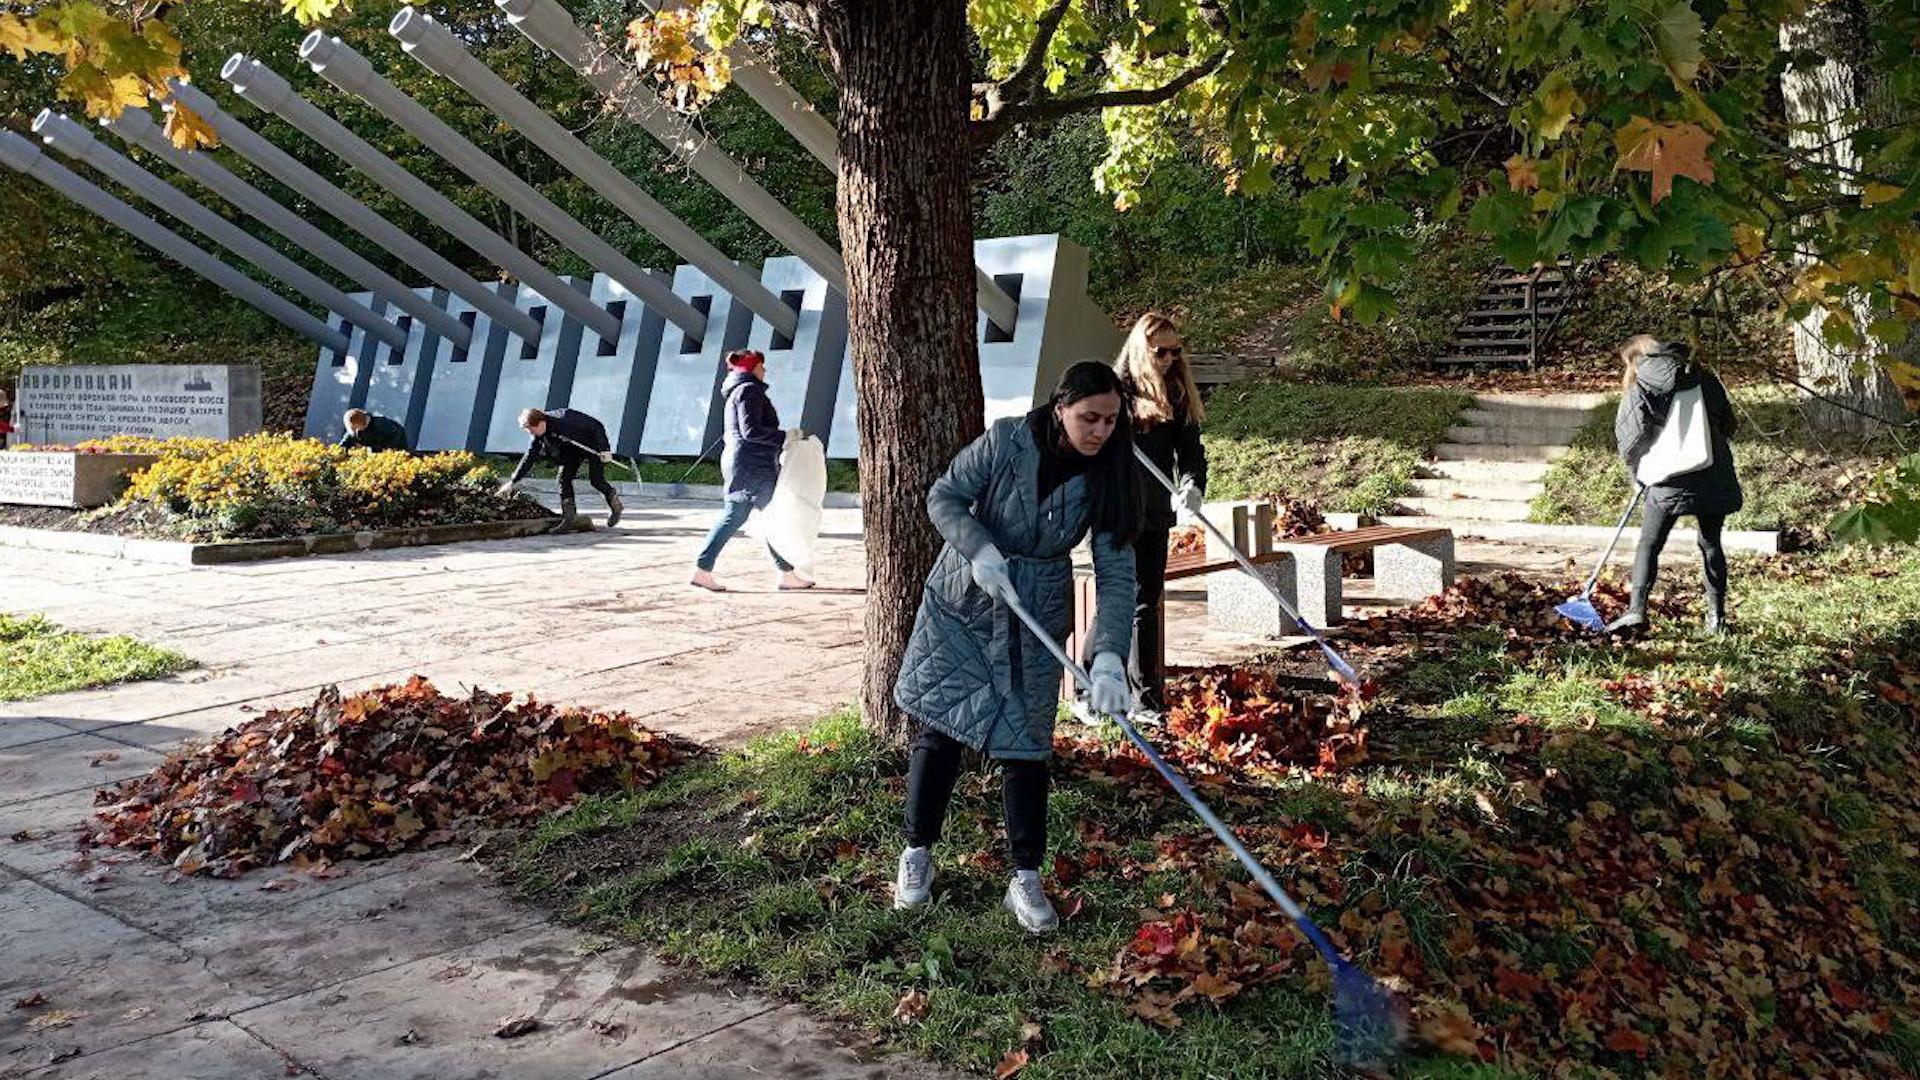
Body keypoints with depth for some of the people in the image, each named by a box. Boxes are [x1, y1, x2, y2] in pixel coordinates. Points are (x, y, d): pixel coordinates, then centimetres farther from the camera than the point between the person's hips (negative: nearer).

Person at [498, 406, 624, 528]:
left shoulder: (565, 419, -36)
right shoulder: (539, 436, -13)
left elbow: (597, 426, -30)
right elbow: (529, 458, -6)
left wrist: (605, 449, -34)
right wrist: (512, 482, -8)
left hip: (593, 446, -7)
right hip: (573, 450, 7)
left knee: (596, 480, -13)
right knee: (564, 477, -9)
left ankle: (616, 507, 12)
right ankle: (567, 516, -4)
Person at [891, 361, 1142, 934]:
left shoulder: (1106, 478, -13)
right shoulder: (1006, 440, -18)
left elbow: (1116, 574, -16)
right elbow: (943, 497, -8)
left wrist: (1109, 658, -28)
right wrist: (981, 551, -25)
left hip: (1034, 618, 1)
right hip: (961, 602, -1)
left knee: (1025, 743, 1)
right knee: (937, 726, 3)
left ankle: (1025, 880, 13)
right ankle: (917, 854, 21)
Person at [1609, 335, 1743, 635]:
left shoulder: (1639, 391, -2)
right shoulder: (1704, 379, 10)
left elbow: (1630, 440, -6)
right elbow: (1728, 422, 15)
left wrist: (1638, 475, 9)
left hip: (1670, 482, -4)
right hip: (1713, 476, 4)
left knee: (1649, 545, 3)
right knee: (1711, 544, 14)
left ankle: (1637, 610, -8)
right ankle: (1717, 616, 18)